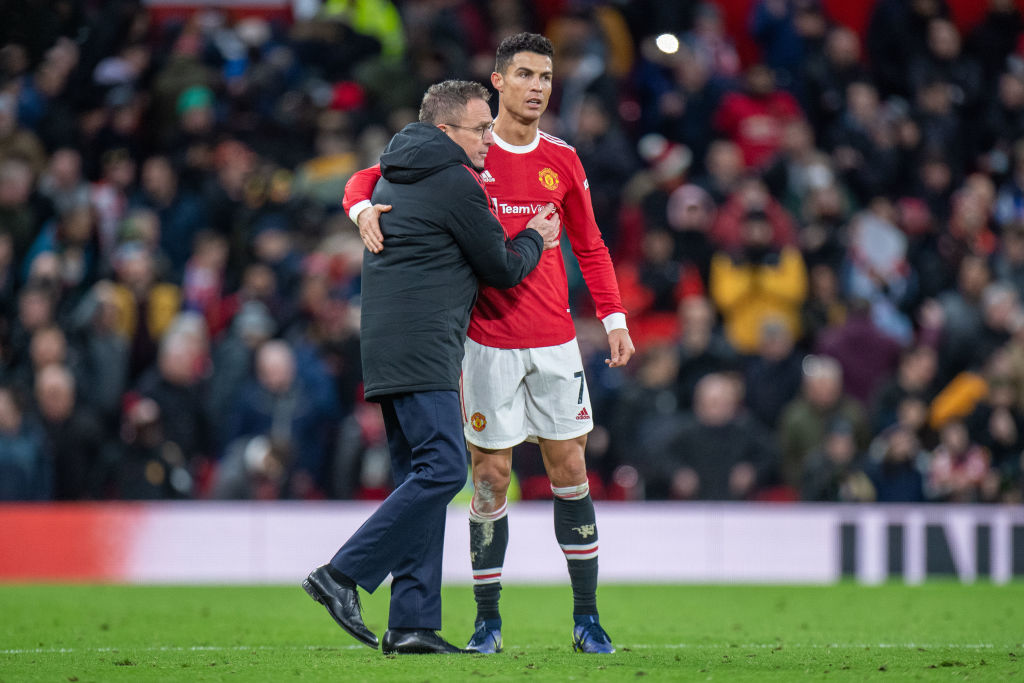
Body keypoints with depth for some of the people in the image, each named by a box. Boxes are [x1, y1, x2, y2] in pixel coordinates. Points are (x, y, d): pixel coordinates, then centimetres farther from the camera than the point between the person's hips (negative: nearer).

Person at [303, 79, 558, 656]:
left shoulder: (395, 178, 21)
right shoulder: (455, 183, -8)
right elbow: (502, 268, -3)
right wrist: (536, 239, 19)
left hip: (388, 345, 10)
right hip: (421, 350, -10)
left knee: (421, 478, 7)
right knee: (443, 468, -15)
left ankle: (413, 624, 2)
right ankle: (343, 575, -19)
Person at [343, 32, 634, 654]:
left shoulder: (562, 160, 8)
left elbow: (590, 247, 18)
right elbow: (370, 178, 3)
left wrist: (614, 318, 10)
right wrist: (364, 209, -20)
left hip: (555, 343, 3)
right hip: (489, 341, -3)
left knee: (570, 469, 4)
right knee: (491, 475, -2)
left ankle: (587, 616, 11)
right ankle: (488, 619, 9)